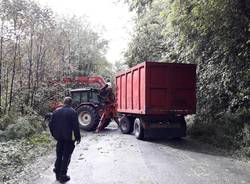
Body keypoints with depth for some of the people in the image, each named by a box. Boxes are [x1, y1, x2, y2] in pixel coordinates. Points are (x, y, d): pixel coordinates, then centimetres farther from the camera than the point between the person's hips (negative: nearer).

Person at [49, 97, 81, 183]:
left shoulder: (56, 111, 3)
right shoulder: (72, 112, -12)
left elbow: (51, 124, 8)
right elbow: (76, 126, -15)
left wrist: (54, 134, 19)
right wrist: (78, 137, -5)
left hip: (59, 138, 5)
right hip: (69, 138, -5)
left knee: (59, 156, 18)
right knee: (66, 157, 4)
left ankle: (57, 174, 27)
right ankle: (63, 176, 8)